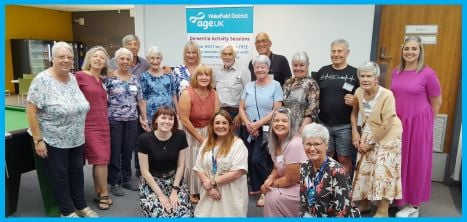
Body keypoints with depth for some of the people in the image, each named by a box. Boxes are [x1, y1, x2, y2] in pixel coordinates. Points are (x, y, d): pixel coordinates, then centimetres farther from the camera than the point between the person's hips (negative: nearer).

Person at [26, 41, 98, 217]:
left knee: (77, 171, 16)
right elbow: (31, 111, -17)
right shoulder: (43, 79, -18)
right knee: (60, 176, 8)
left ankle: (81, 206, 32)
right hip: (53, 141, -6)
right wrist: (38, 140, -18)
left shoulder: (73, 78, 2)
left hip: (76, 139, 6)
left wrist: (80, 131, 15)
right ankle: (67, 212, 24)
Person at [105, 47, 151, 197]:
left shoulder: (135, 79, 8)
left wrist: (144, 119, 10)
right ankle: (114, 183, 17)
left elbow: (140, 101, 11)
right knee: (115, 152, 4)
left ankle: (126, 180, 26)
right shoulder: (109, 78, -5)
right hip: (114, 120, -4)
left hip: (132, 121, 4)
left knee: (128, 152, 12)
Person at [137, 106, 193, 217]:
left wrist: (174, 190, -10)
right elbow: (145, 171, -12)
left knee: (184, 214, -16)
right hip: (151, 181, -2)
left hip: (175, 179, 2)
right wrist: (160, 194, -15)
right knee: (160, 215, -21)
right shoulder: (145, 139, -17)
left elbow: (180, 166, -3)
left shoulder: (180, 136, -11)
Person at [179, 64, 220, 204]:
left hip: (208, 132, 4)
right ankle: (192, 192, 23)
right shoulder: (187, 94, -20)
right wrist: (200, 138, -17)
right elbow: (184, 120, -21)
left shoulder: (214, 94, -6)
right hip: (190, 133, -4)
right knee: (193, 163, 4)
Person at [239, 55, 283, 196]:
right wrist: (248, 124, -9)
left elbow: (277, 110, -9)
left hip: (265, 130, -4)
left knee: (257, 160, -11)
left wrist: (258, 124, -15)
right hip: (248, 130, 4)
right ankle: (255, 188, 24)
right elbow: (241, 108, 8)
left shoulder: (275, 85, -1)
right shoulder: (248, 86, 11)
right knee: (249, 161, 6)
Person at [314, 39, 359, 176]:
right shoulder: (322, 72, 7)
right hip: (324, 124, 3)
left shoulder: (355, 73, -1)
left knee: (344, 159, 7)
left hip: (345, 125, -2)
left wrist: (355, 101, -19)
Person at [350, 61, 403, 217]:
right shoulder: (359, 92, -8)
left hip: (388, 137, -6)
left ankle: (382, 212, 10)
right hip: (368, 135, 6)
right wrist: (355, 132, -1)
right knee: (364, 170, 10)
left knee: (383, 173, -5)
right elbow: (354, 112, 9)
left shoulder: (386, 95, -24)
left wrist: (370, 142, -16)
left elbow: (387, 124, -22)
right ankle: (364, 203, 29)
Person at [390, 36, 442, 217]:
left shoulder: (428, 74, -11)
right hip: (397, 123, 5)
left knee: (415, 162, 7)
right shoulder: (396, 72, 4)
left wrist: (425, 122, 4)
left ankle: (414, 204, 22)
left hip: (417, 124, -5)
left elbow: (437, 102, -3)